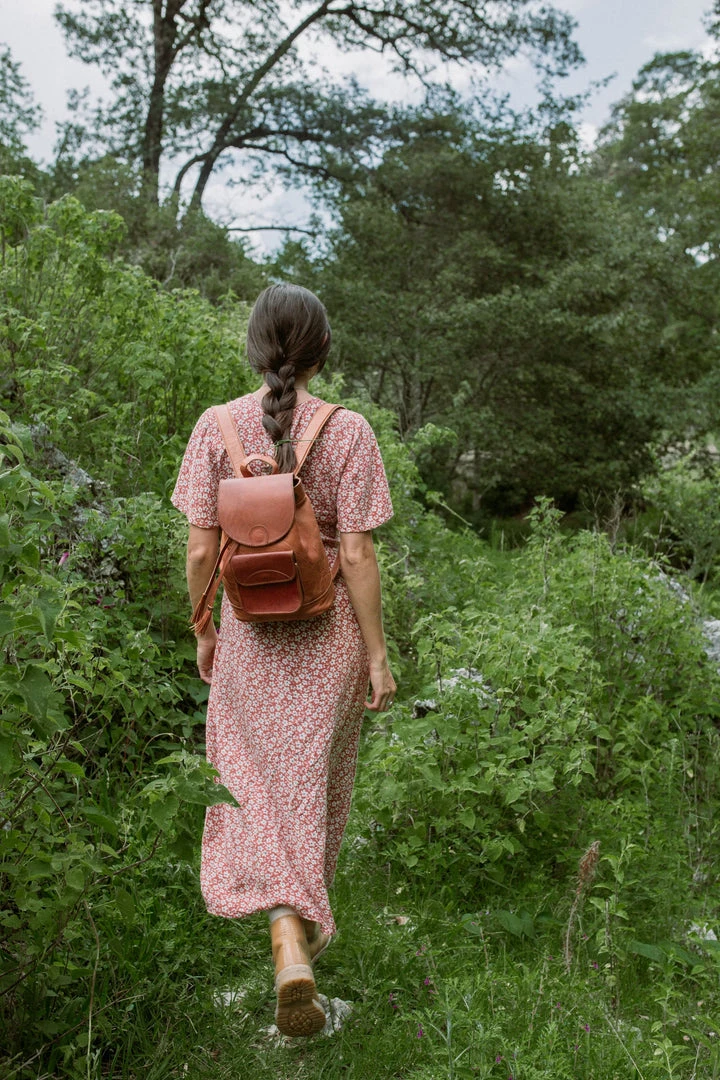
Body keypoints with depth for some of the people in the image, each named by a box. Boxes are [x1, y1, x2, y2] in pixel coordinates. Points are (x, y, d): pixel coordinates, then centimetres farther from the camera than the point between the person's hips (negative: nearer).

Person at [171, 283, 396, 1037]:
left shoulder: (218, 428, -7)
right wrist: (377, 655, -5)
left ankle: (292, 951, 4)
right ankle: (303, 923, 36)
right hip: (328, 632, -1)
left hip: (251, 631, 1)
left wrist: (203, 632, 9)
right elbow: (356, 557, -14)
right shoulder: (346, 432, -12)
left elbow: (201, 551, -6)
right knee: (313, 782, 18)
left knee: (261, 778, 14)